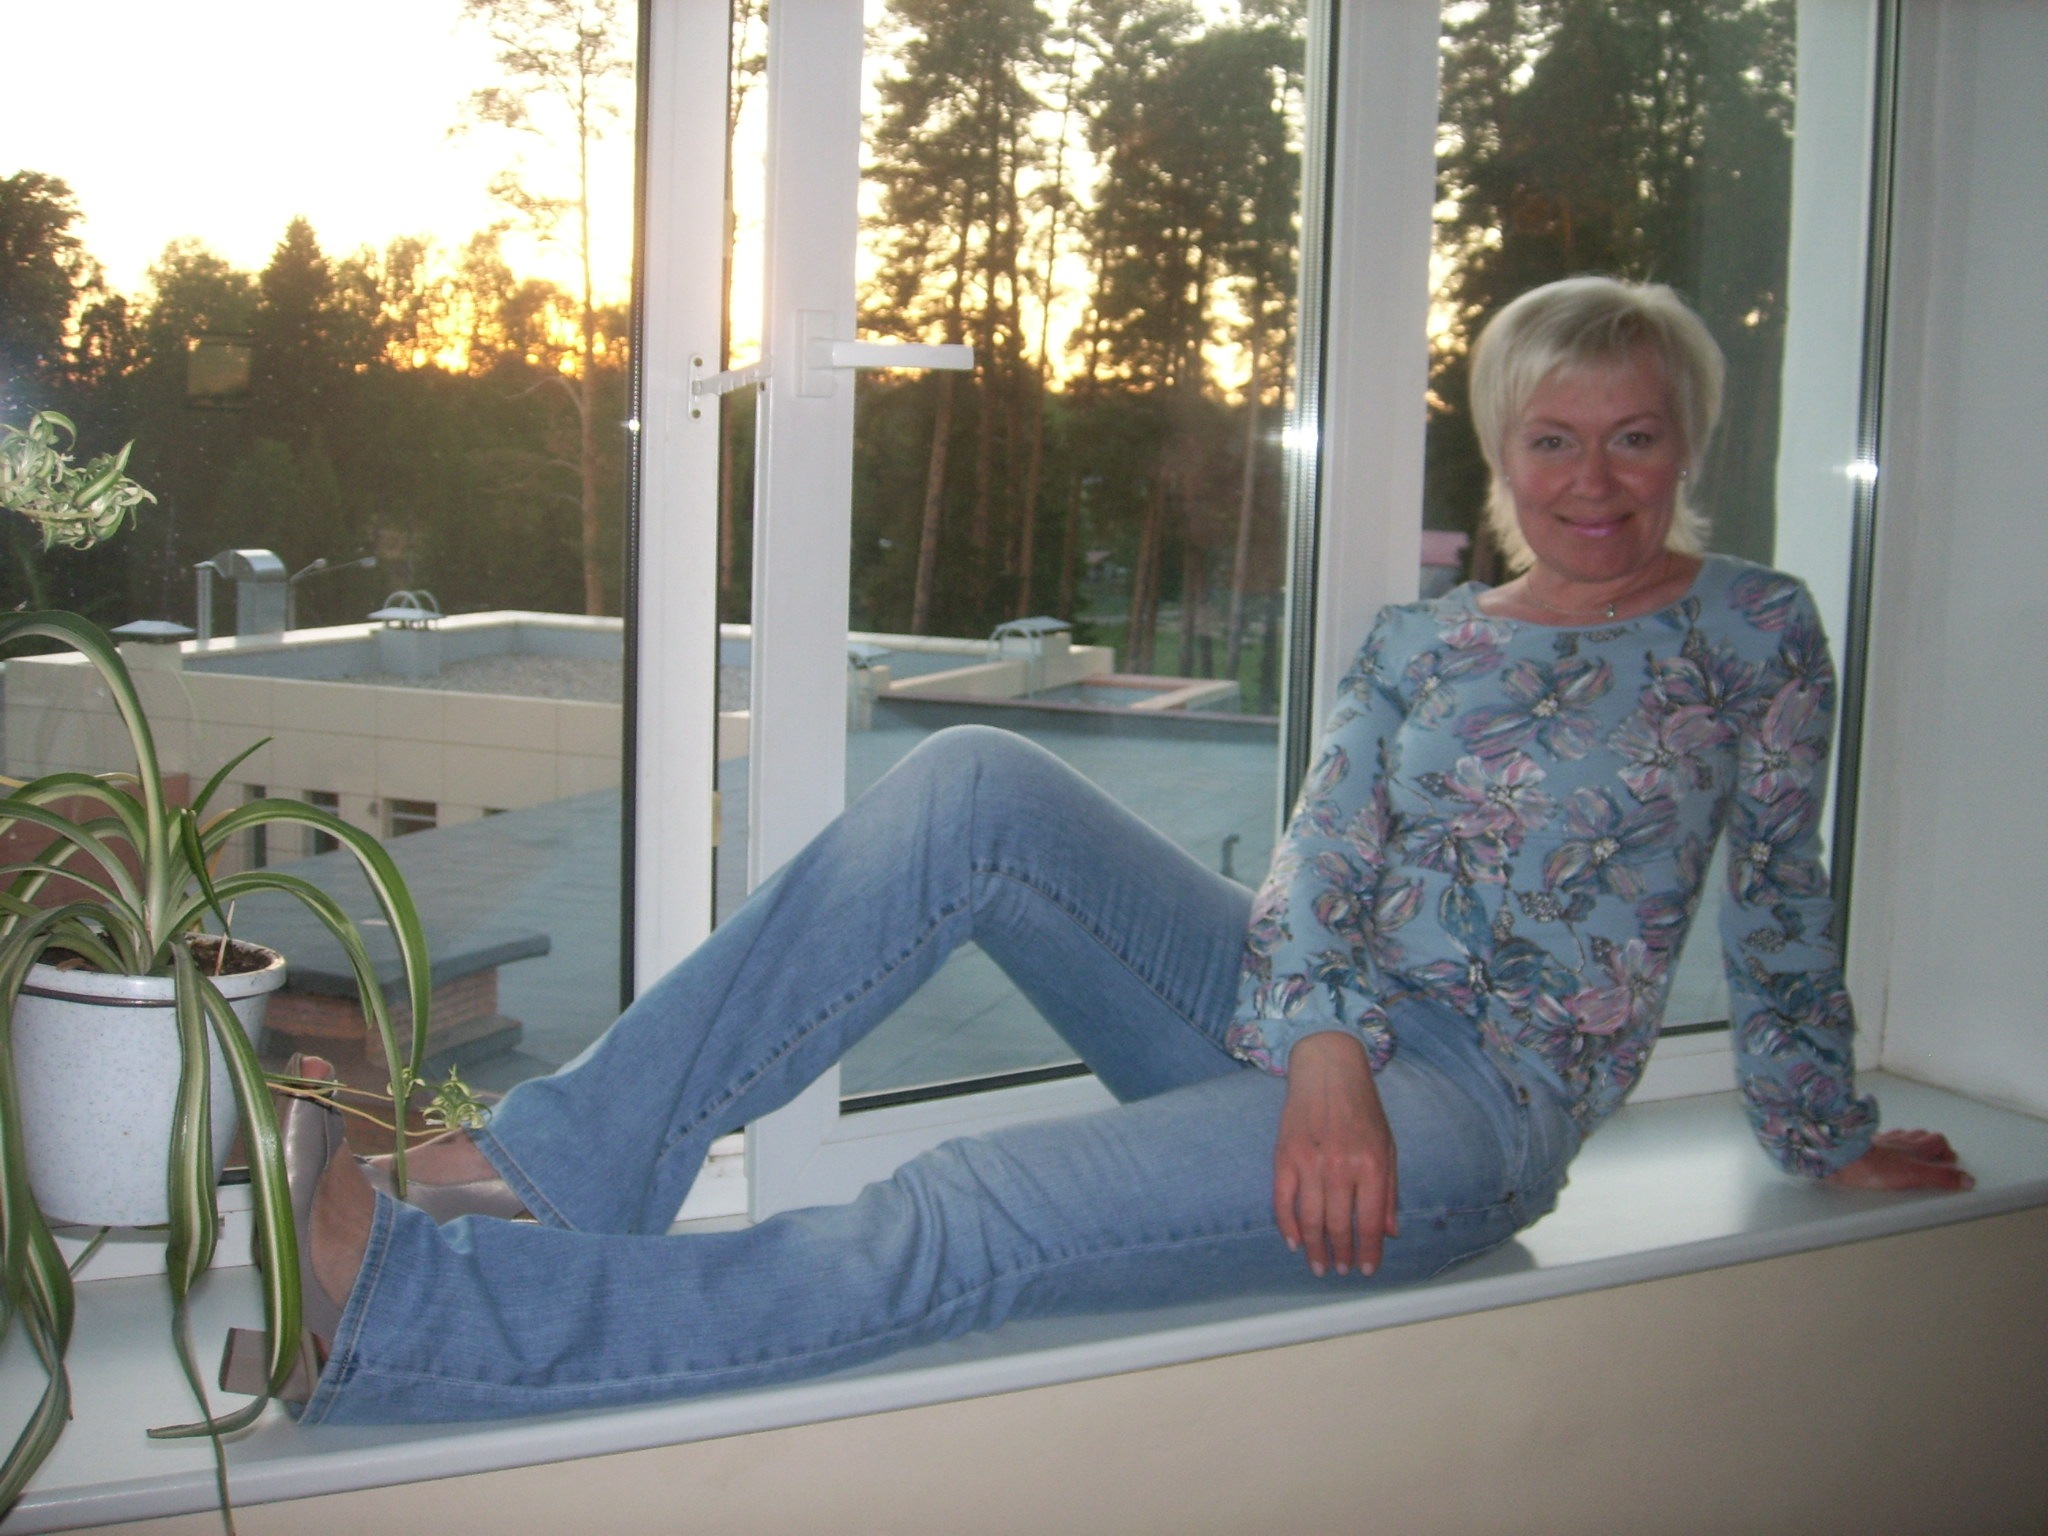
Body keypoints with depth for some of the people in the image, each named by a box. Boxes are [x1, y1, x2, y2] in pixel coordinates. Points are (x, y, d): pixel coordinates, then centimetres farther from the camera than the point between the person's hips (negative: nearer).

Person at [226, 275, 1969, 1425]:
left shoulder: (1758, 631, 6)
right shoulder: (1415, 642, 14)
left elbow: (1781, 903, 12)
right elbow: (1326, 860, -1)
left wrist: (1827, 1133, 18)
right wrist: (1325, 1048, -20)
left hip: (1470, 1106, -5)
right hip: (1288, 1019, 5)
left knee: (949, 1231, -28)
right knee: (972, 779, -21)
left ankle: (383, 1297, -35)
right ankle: (558, 1162, -24)